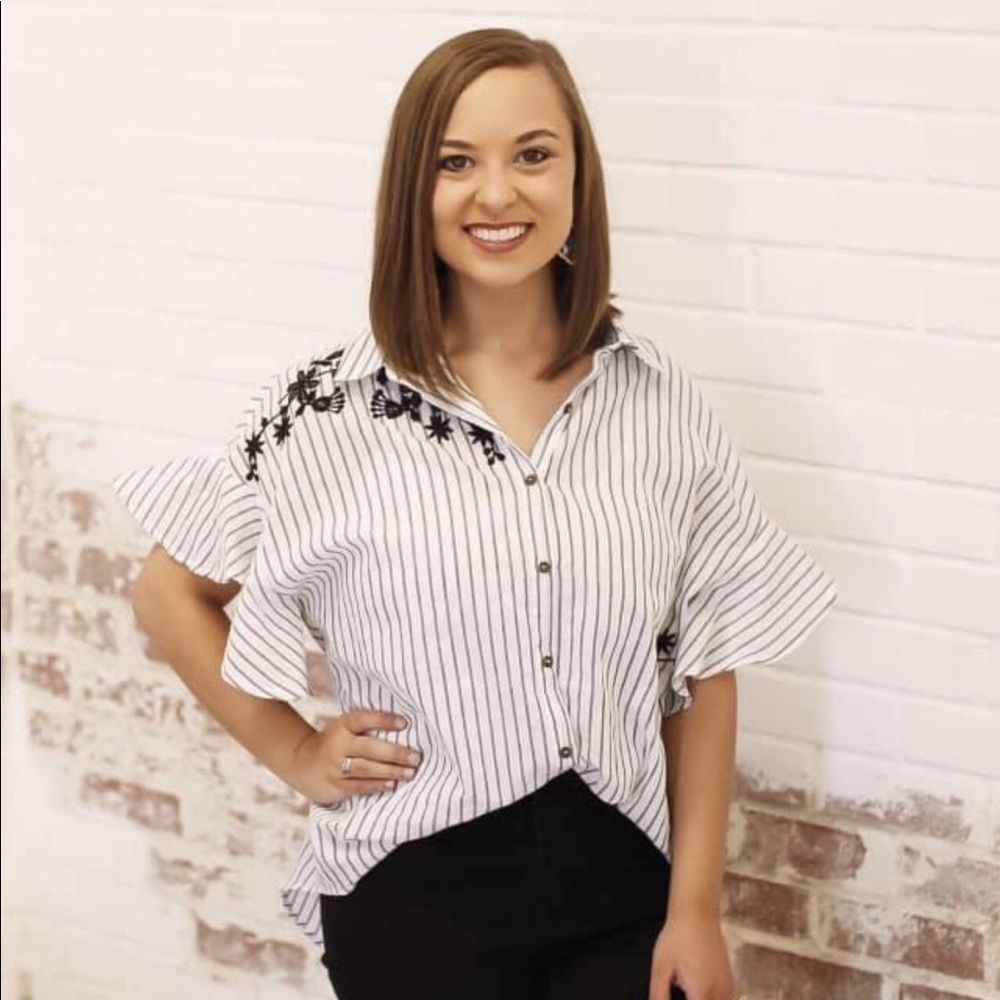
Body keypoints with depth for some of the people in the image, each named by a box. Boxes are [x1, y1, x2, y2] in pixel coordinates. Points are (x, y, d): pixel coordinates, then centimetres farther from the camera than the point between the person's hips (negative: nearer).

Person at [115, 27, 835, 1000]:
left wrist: (697, 909, -1)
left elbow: (704, 665, 1)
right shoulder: (333, 409, -8)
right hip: (415, 896, -1)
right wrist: (294, 753, -2)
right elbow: (170, 595, 3)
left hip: (623, 887, 2)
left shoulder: (654, 401, -3)